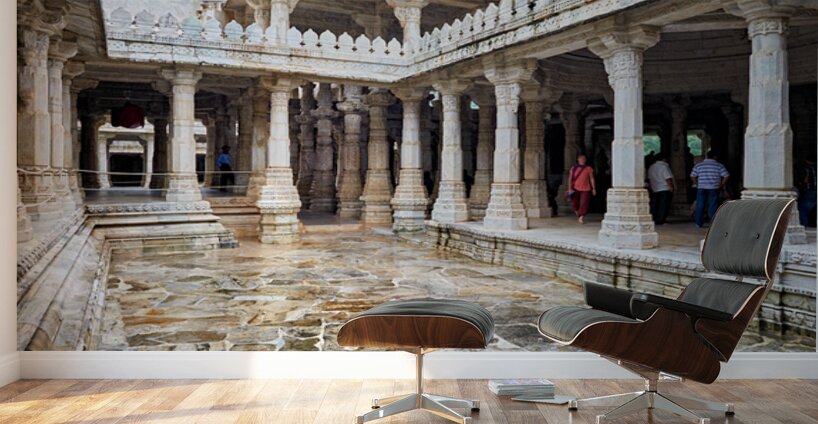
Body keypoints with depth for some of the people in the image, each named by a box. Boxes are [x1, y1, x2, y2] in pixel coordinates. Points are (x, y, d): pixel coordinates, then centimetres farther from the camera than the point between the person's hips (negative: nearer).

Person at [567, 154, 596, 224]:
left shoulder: (589, 169, 4)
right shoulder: (573, 168, 5)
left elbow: (592, 179, 5)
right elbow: (570, 178, 2)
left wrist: (594, 189, 1)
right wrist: (570, 188, -8)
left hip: (585, 189, -1)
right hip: (575, 188, 1)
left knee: (584, 204, -9)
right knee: (574, 204, 7)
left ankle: (581, 217, 4)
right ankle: (578, 214, 35)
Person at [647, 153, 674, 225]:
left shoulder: (651, 167, 9)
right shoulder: (664, 167, -13)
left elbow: (649, 179, 13)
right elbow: (668, 179, -17)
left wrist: (651, 188, 20)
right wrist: (671, 187, -9)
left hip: (655, 190, 7)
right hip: (665, 189, -7)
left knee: (655, 205, 12)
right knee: (663, 206, -1)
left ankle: (654, 220, 12)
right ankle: (659, 221, -3)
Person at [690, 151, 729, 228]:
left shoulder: (698, 165, 6)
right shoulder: (719, 166, 1)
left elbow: (692, 176, 2)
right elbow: (726, 176, -5)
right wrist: (721, 184, 6)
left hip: (701, 188, 2)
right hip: (713, 188, -2)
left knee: (700, 206, 7)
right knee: (712, 206, 2)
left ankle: (699, 223, 10)